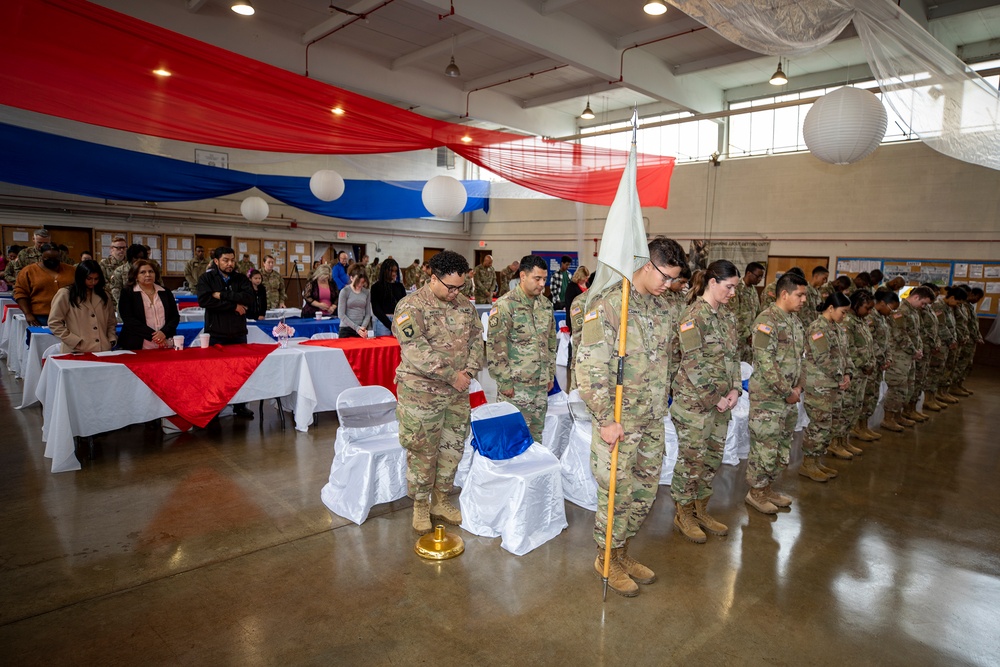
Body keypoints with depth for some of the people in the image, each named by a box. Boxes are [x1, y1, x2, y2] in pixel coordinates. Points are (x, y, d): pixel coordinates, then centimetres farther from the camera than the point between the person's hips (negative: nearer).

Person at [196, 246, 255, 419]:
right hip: (215, 334, -2)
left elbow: (249, 298, -11)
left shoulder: (241, 279, 7)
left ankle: (240, 406, 20)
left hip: (238, 333, 2)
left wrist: (222, 295, -16)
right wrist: (234, 305, -14)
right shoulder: (206, 278, 1)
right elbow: (204, 300, -16)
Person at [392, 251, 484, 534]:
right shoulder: (411, 306, -13)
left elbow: (476, 339, 9)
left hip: (457, 393, 6)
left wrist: (470, 370, -9)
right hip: (421, 393, -6)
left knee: (453, 447, 14)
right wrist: (452, 375, -20)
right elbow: (416, 352, -22)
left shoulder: (465, 306, 6)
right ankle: (420, 506, 25)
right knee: (423, 452, 6)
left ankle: (440, 500, 32)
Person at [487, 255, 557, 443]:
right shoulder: (505, 305, -13)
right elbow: (495, 348, -14)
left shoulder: (546, 304, 10)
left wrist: (551, 375, 16)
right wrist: (504, 382, -13)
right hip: (515, 386, -6)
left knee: (536, 436, 15)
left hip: (541, 385, 6)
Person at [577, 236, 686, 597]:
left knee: (645, 491, 17)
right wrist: (605, 419, -20)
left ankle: (622, 551, 36)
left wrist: (661, 403, 17)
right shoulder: (608, 304, -16)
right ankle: (606, 558, 28)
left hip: (653, 421, 8)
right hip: (619, 421, -7)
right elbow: (590, 366, -20)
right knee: (617, 493, 5)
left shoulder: (659, 308, 9)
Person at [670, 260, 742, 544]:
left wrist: (734, 389, 1)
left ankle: (701, 510, 30)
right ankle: (684, 514, 20)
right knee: (691, 457, 3)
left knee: (713, 457, 14)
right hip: (694, 401, -8)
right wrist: (715, 397, -14)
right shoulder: (694, 315, -14)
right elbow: (693, 364, -18)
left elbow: (734, 355, 14)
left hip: (721, 401, 8)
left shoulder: (728, 315, 10)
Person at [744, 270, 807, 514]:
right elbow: (765, 362, -21)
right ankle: (755, 492, 14)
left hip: (790, 397, 9)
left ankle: (767, 487, 29)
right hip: (767, 397, -9)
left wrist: (799, 386, 6)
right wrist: (787, 392, -15)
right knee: (765, 446, -2)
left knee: (783, 446, 15)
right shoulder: (767, 320, -16)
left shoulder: (795, 321, 13)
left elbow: (799, 357, 19)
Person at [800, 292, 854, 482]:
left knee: (830, 424, 13)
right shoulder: (817, 328, -14)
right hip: (819, 386, -9)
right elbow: (823, 359, -20)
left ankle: (817, 461, 23)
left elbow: (845, 354, 16)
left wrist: (847, 374, 0)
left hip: (836, 386, 9)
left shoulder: (837, 328, 15)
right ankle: (807, 464, 5)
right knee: (820, 425, -6)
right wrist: (840, 377, -11)